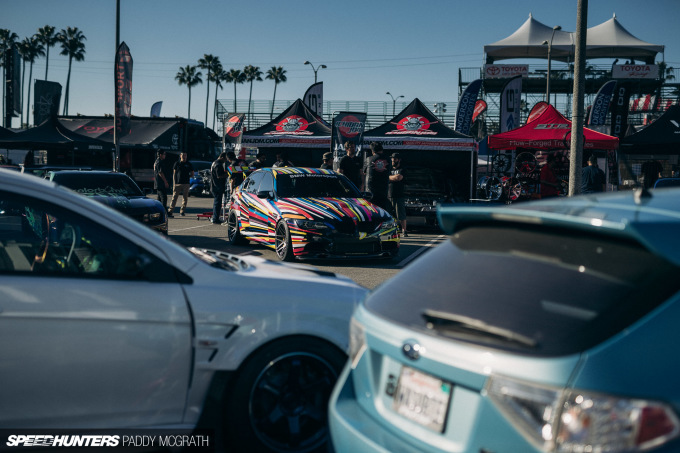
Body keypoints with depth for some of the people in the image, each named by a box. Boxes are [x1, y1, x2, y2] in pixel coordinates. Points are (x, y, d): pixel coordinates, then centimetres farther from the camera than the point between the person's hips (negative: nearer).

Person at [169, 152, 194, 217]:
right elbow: (174, 174, 6)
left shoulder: (189, 164, 10)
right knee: (174, 197, -5)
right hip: (177, 183, -2)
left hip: (186, 183, 2)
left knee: (185, 198, 3)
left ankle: (182, 211, 10)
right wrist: (174, 183, -2)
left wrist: (188, 176, -2)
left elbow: (192, 174, 17)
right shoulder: (177, 163, 7)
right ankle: (170, 211, -5)